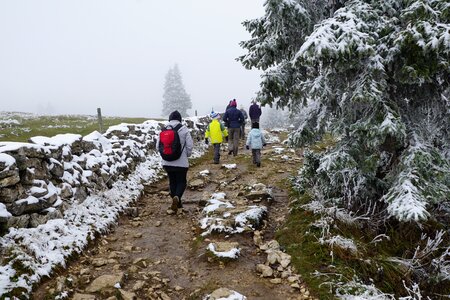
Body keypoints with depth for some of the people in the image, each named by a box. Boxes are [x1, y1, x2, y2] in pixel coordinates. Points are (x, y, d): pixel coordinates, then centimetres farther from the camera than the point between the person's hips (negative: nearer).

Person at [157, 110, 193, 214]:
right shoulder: (184, 129, -9)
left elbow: (158, 146, 1)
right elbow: (190, 145, -9)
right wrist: (187, 155, 10)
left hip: (167, 162, 3)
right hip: (181, 163, -3)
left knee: (172, 182, 18)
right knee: (181, 182, 11)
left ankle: (177, 203, 26)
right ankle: (177, 197, -16)